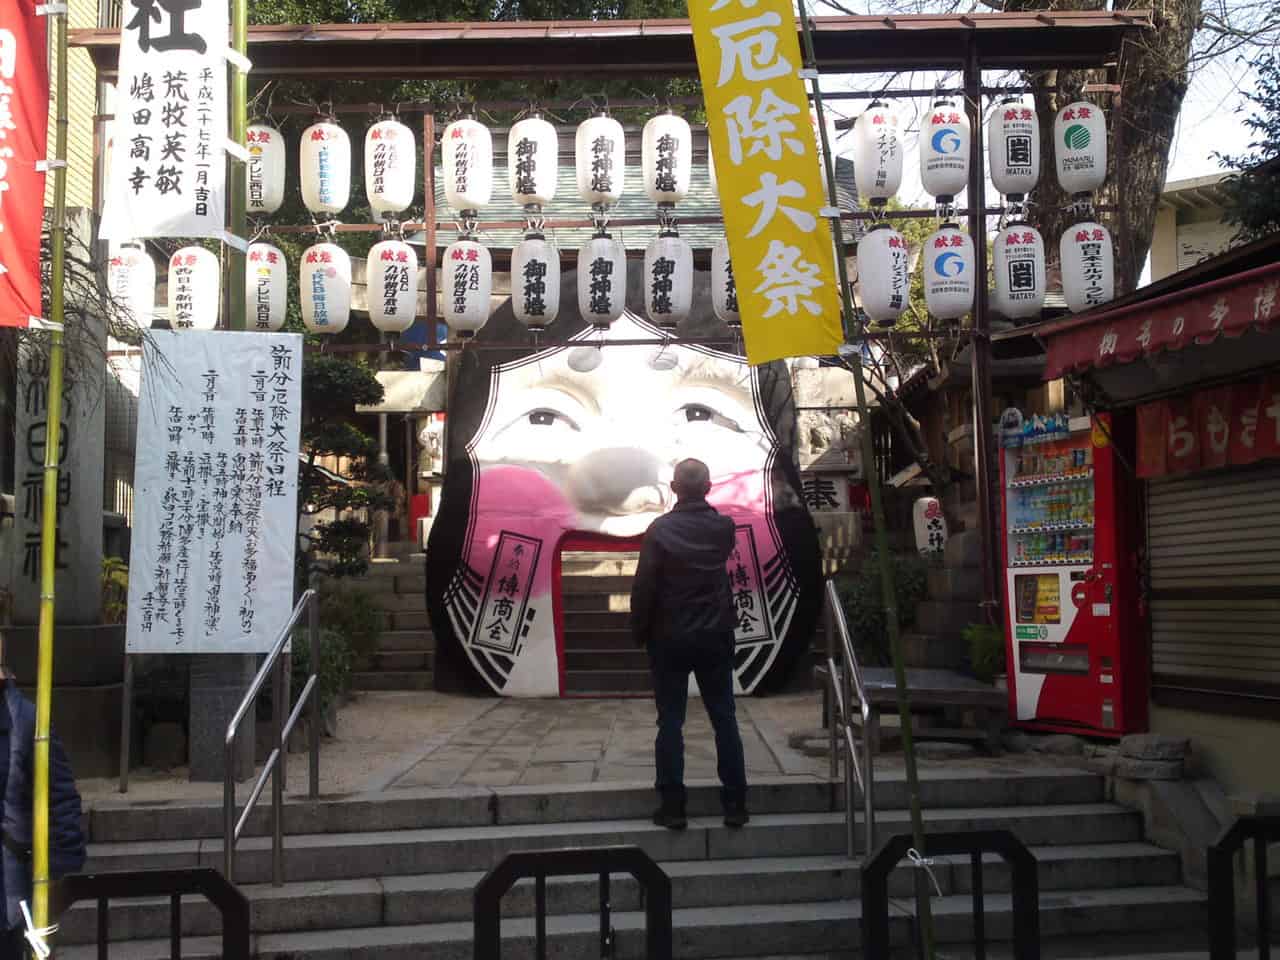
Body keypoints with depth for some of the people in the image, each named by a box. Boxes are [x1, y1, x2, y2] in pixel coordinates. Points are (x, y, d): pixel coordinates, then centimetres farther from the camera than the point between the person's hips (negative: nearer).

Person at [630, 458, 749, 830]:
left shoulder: (661, 529, -11)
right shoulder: (723, 527, -1)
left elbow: (644, 587, -12)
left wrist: (640, 631, 1)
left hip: (670, 639, -3)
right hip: (715, 636, 3)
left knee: (670, 723, 3)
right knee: (725, 720, 8)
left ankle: (672, 807, 4)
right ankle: (735, 805, 10)